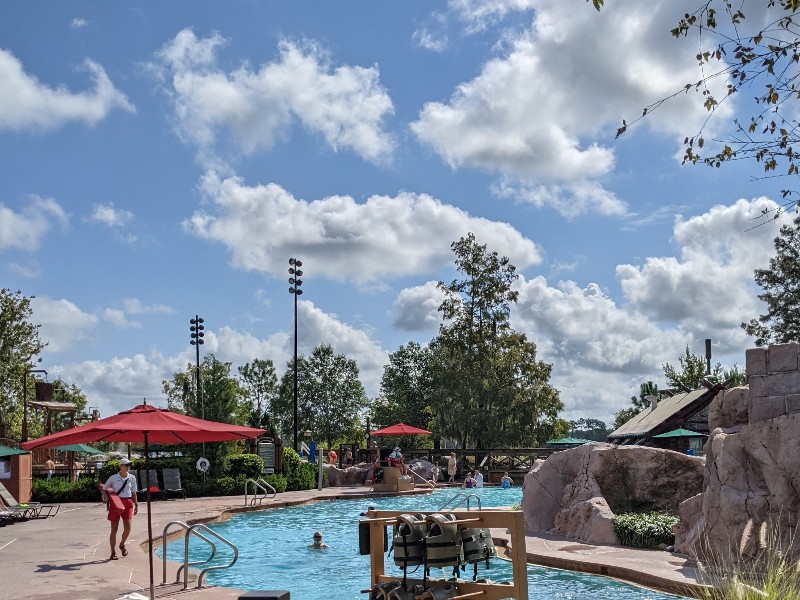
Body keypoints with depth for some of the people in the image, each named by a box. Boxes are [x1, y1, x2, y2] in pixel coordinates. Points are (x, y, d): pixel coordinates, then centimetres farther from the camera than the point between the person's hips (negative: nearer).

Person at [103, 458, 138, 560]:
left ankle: (122, 544, 25)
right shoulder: (113, 478, -3)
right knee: (114, 529, 1)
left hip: (128, 503, 2)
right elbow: (104, 489, 6)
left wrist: (136, 504, 8)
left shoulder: (132, 478, 4)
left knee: (128, 528, -5)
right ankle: (113, 552, 11)